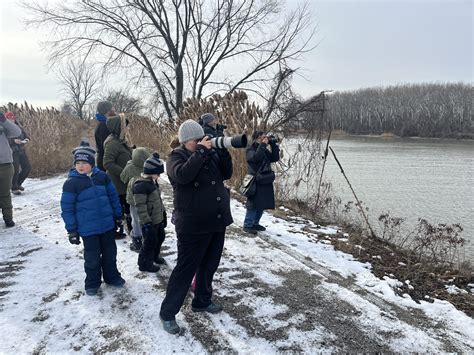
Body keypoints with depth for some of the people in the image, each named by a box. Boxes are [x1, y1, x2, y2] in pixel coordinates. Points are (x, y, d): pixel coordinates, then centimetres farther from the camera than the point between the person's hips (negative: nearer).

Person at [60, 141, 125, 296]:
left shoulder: (102, 177, -2)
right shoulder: (71, 183, -11)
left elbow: (113, 196, 8)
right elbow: (67, 208, -7)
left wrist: (118, 216, 10)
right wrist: (72, 230, -7)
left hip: (107, 224, 3)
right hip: (88, 228, -3)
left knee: (110, 252, 17)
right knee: (92, 257, 9)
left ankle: (111, 276, 37)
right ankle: (92, 283, 29)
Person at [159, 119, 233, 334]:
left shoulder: (211, 154, 9)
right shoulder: (176, 157, -7)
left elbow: (227, 174, 6)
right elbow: (182, 175, -28)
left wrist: (223, 151, -8)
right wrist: (201, 151, -24)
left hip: (218, 222, 7)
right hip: (193, 226, -6)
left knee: (209, 265, 19)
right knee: (185, 269, 1)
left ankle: (202, 301, 39)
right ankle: (167, 313, 16)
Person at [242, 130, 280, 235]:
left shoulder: (265, 150, 15)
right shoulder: (250, 150, -4)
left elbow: (275, 158, 7)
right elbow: (255, 157, -24)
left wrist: (273, 145, -1)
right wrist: (262, 145, -19)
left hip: (266, 181, 7)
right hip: (256, 182, -7)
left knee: (263, 205, 11)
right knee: (253, 204, -5)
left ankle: (255, 223, 25)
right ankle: (247, 225, 5)